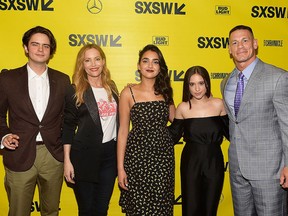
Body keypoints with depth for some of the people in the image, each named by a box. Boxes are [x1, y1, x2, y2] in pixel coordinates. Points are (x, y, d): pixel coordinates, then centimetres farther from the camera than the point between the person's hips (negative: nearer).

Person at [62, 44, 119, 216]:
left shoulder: (111, 87, 9)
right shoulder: (75, 91, -5)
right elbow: (68, 127, -5)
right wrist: (67, 160, -9)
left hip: (110, 153, 4)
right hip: (85, 155, -4)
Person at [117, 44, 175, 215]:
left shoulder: (165, 92, 8)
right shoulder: (129, 93, -2)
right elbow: (123, 131, -2)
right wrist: (120, 167, -5)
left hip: (164, 156, 3)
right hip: (137, 156, -3)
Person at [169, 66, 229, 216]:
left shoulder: (218, 104, -2)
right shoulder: (183, 108, -3)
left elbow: (229, 132, 5)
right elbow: (173, 136, 3)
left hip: (214, 163, 1)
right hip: (191, 163, -1)